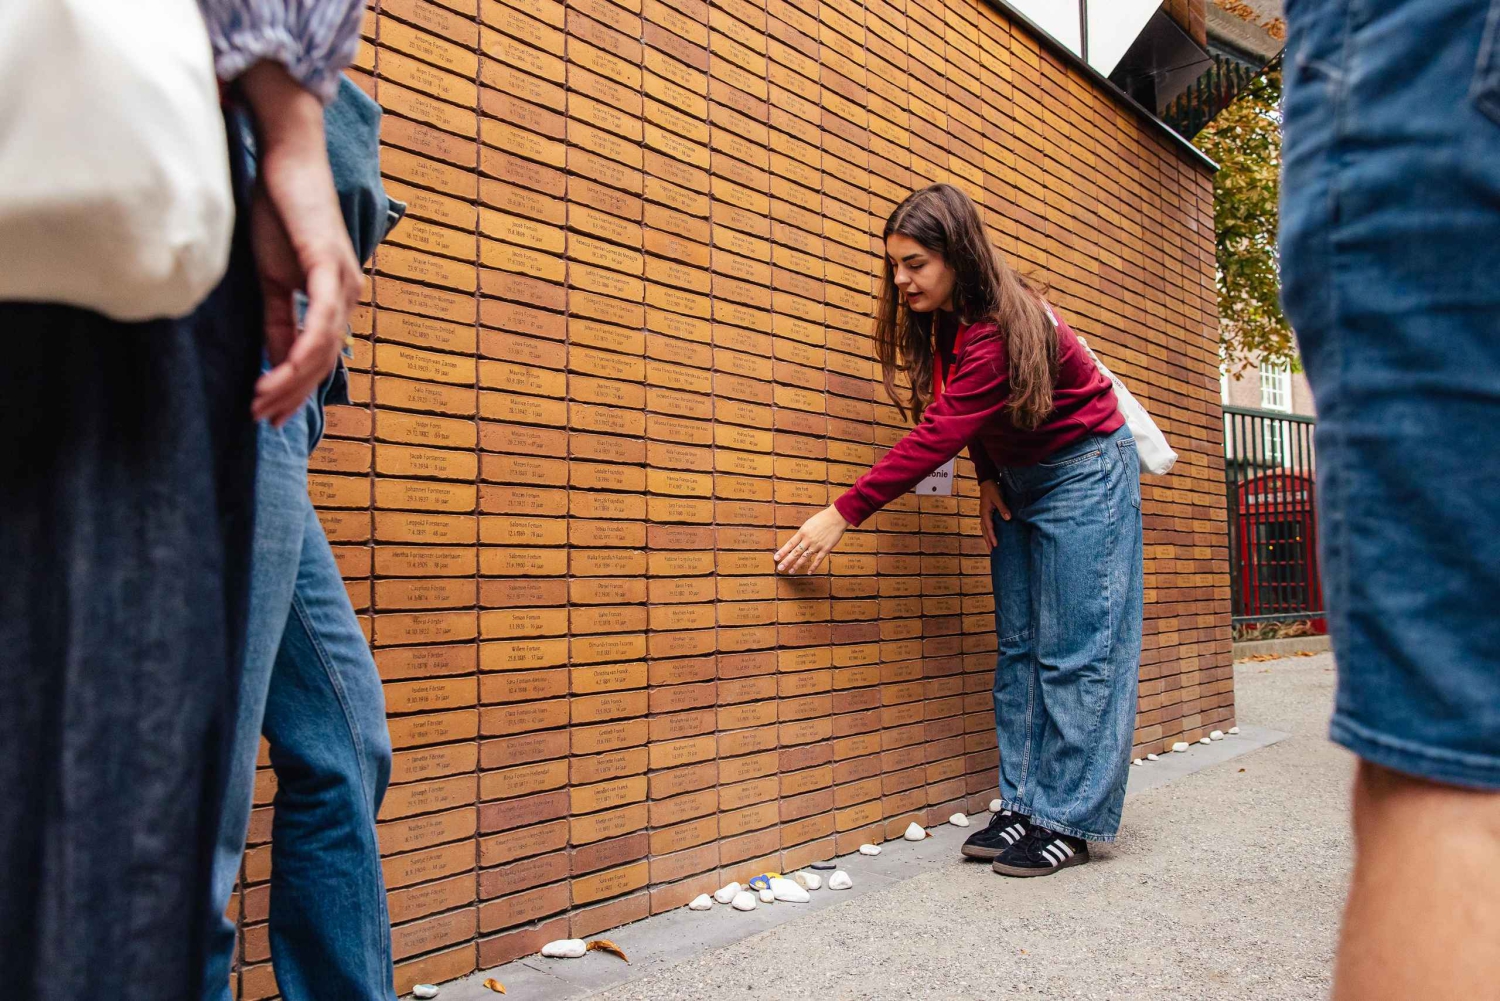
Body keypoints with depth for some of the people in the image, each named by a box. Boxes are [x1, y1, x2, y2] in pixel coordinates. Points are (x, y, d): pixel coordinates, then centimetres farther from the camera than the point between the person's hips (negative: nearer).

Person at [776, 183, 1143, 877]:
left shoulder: (1001, 328, -29)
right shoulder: (946, 319, -2)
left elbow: (938, 435, -34)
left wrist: (843, 515, -34)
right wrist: (989, 480, -6)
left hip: (1085, 473, -8)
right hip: (1017, 478, 8)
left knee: (1075, 651, -7)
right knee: (1018, 648, 5)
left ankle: (1070, 823, -1)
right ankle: (1025, 804, 9)